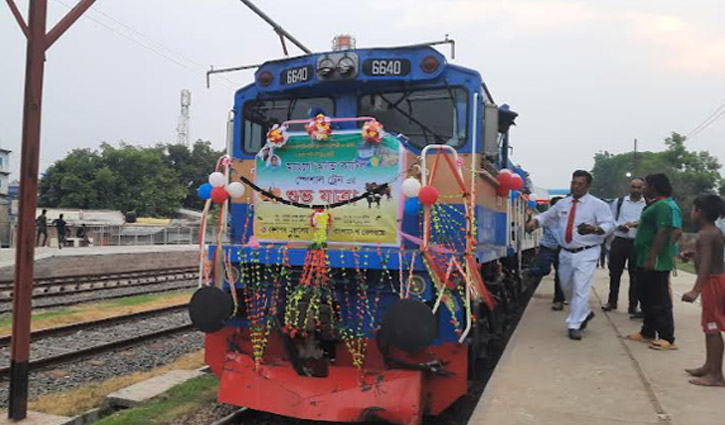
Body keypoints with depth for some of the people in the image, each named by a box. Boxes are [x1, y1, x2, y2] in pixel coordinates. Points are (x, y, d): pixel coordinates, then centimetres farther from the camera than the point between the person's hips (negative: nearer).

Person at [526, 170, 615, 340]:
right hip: (566, 253, 6)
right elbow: (547, 216, 17)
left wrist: (594, 229, -34)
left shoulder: (598, 205, -6)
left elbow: (609, 225, -14)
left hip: (586, 254, -6)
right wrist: (534, 221, -5)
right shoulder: (562, 204, 9)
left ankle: (574, 325, -1)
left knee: (580, 289, -10)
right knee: (567, 288, 17)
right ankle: (585, 313, 41)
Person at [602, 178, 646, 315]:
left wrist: (639, 224, -24)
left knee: (635, 275, 4)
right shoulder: (619, 202, 8)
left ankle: (633, 305, 15)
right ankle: (612, 301, 23)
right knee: (614, 272, 9)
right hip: (619, 241, 2)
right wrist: (619, 226, -10)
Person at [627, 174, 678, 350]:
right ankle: (648, 332, 26)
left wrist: (652, 258, -27)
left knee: (659, 301, -5)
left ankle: (667, 338, 1)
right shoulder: (653, 205, 16)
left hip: (656, 263, -10)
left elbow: (663, 233, -24)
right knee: (646, 298, 16)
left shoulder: (662, 206, -16)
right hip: (645, 261, 10)